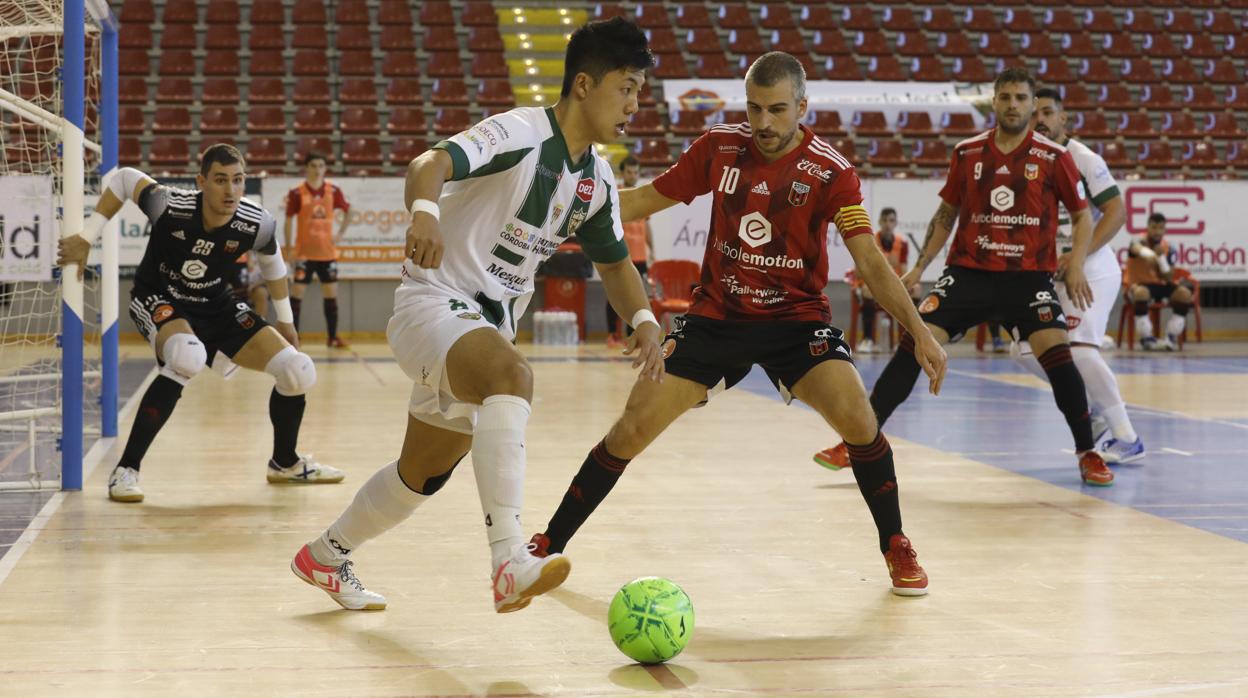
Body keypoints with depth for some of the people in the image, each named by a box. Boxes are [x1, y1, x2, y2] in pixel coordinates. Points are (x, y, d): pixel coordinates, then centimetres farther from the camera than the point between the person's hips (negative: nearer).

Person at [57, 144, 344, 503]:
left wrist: (285, 320, 12)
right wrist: (85, 238, -9)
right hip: (158, 299, -4)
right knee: (188, 357, -40)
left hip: (217, 305, 4)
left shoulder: (256, 224, -20)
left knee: (298, 372, -5)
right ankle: (126, 470, -27)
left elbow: (272, 264, 3)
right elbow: (123, 177, -9)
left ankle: (285, 463, 25)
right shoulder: (170, 205, -28)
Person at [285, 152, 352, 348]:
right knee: (297, 293, -4)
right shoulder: (297, 193, -8)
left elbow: (348, 212, 13)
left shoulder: (333, 191, -1)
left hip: (327, 252, 3)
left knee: (331, 294, 6)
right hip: (304, 252, -3)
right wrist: (289, 248, -8)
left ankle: (332, 337, 16)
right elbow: (288, 220, -2)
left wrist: (340, 234, 0)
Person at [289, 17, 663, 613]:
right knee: (512, 375, -39)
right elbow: (431, 163, -32)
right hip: (435, 301, -9)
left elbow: (613, 260, 21)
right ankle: (509, 561, -50)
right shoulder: (520, 133, -17)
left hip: (489, 326, 9)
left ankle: (324, 556, 41)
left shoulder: (598, 180, 8)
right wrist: (425, 211, -54)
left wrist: (643, 319, 3)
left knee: (426, 472, 18)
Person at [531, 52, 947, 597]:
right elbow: (647, 199, 6)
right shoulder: (719, 147, -6)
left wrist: (919, 331, -30)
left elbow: (870, 260, -18)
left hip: (795, 317, -2)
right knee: (633, 428, -6)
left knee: (858, 417, -24)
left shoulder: (831, 171, -13)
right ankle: (549, 545, 10)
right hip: (716, 316, 2)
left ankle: (896, 548, 0)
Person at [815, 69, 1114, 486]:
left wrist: (1076, 265, -10)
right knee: (914, 343, -9)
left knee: (1056, 351, -19)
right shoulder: (967, 152, 4)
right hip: (968, 270, 2)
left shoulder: (1053, 157, -3)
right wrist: (919, 267, 9)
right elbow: (947, 213, 15)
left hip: (1029, 275, -2)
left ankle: (1088, 454, -1)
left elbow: (1082, 216, 5)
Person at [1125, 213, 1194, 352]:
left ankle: (1171, 338, -15)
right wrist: (1150, 255, -68)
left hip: (1160, 286, 4)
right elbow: (1138, 249, -44)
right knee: (1141, 292, -38)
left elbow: (1168, 278, -5)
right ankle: (1146, 339, -27)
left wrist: (1161, 257, -20)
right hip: (1139, 284, -4)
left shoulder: (1168, 248, -2)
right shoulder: (1139, 242, -14)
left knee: (1185, 292, -21)